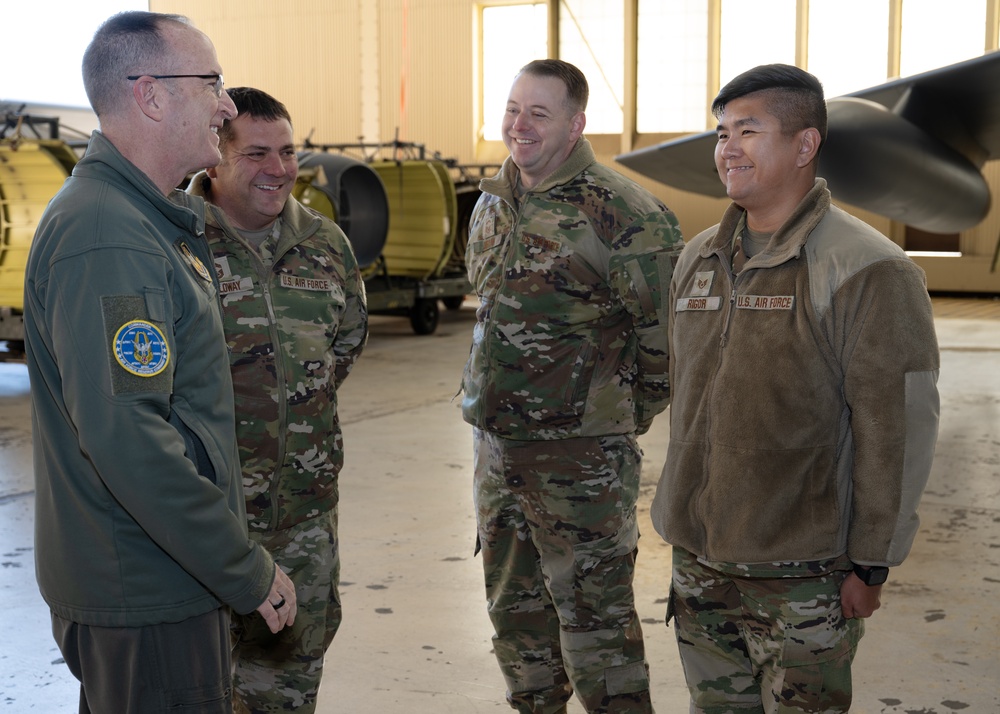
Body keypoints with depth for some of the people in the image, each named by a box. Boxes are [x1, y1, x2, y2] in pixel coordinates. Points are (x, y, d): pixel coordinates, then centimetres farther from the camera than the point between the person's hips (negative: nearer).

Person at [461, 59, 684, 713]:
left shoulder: (620, 212, -14)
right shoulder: (492, 205, 10)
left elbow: (667, 329, -11)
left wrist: (631, 414, -2)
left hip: (581, 456, -7)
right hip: (496, 444, 8)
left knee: (594, 616, -1)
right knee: (515, 605, 18)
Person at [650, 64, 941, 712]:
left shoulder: (867, 269, -13)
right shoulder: (698, 259, 9)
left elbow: (898, 430, -14)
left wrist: (871, 565, -13)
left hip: (803, 574, -6)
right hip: (700, 562, 7)